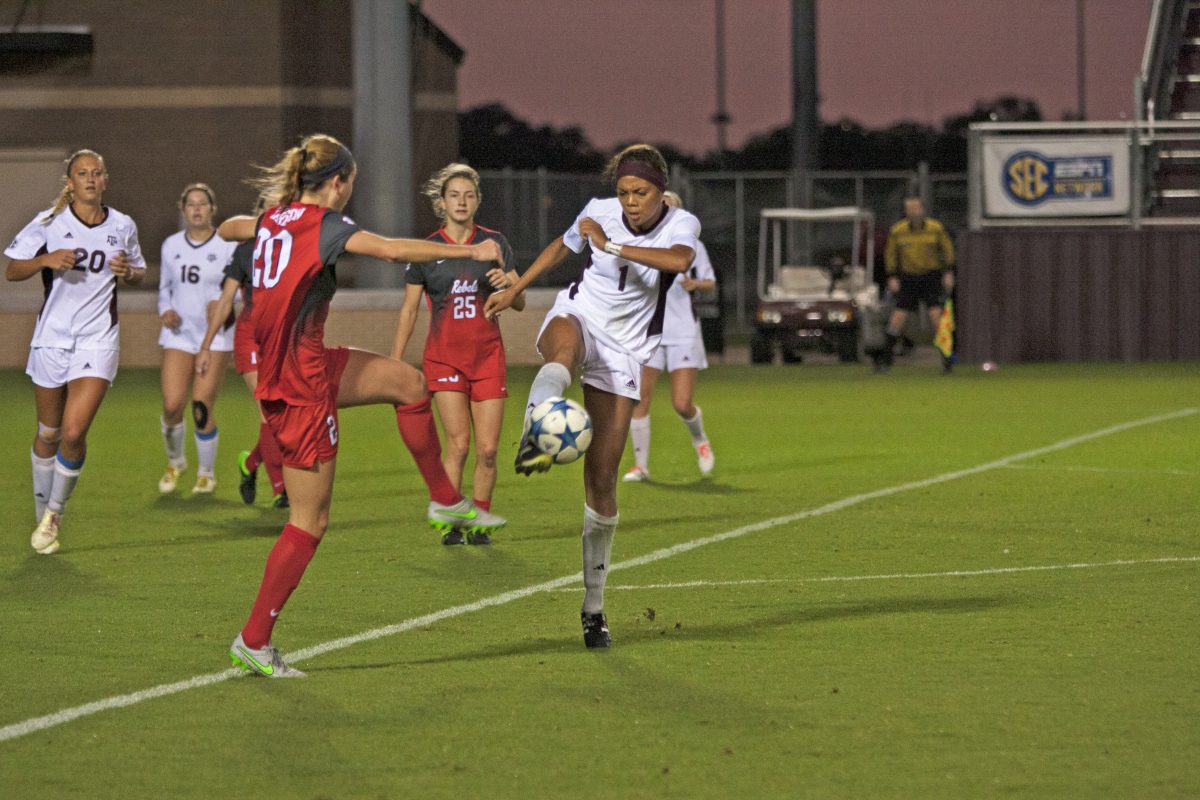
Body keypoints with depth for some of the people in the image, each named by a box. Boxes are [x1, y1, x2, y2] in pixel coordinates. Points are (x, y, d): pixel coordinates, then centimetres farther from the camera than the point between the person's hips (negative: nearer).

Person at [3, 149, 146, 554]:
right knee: (48, 433, 9)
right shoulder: (49, 223, -3)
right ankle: (43, 516, 28)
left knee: (74, 433, -14)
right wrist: (46, 260, -19)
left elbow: (138, 273, 18)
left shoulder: (123, 227, 3)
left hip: (98, 341, 0)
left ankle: (56, 513, 8)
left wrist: (128, 272, -6)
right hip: (53, 337, 0)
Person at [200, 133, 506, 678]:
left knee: (407, 382, 20)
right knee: (310, 521, -1)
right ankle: (254, 641, 3)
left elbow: (227, 229, 31)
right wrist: (472, 252, -22)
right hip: (300, 381, -9)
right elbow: (394, 250, -27)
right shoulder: (325, 226, -15)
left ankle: (446, 502, 28)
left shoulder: (272, 220, 8)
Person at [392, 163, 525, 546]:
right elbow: (409, 309, 9)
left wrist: (507, 284, -18)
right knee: (458, 442, -15)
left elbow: (520, 303, 5)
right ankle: (450, 523, -6)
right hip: (444, 356, -1)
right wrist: (395, 361, 6)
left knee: (488, 449, -4)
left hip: (488, 356, 1)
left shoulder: (494, 243, 4)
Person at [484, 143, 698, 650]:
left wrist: (612, 247, -36)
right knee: (568, 345, -42)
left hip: (624, 352, 0)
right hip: (578, 317, 0)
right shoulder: (600, 212, -5)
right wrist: (515, 290, 24)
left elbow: (679, 260, -37)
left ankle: (593, 607, 11)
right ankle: (532, 442, -71)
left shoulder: (682, 226, -12)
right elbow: (562, 247, 17)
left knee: (602, 479, -2)